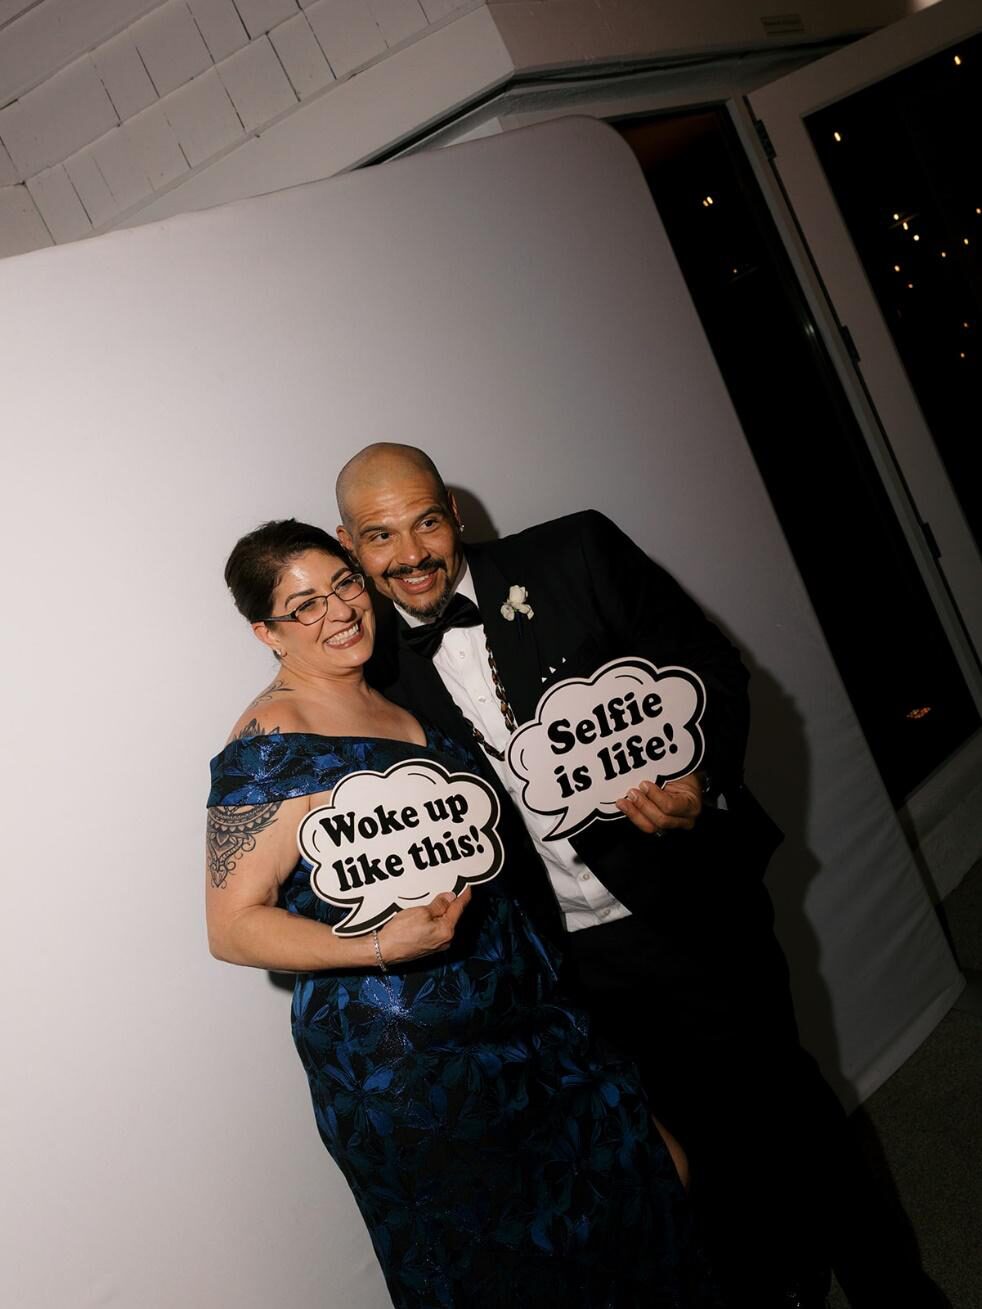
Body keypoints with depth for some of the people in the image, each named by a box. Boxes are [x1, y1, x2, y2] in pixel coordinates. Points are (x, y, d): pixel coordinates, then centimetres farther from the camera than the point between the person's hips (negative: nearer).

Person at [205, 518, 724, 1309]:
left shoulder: (400, 694, 7)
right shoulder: (270, 746, -16)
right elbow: (234, 925, -17)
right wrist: (380, 948, -30)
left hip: (524, 1008, 7)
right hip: (407, 1060, -7)